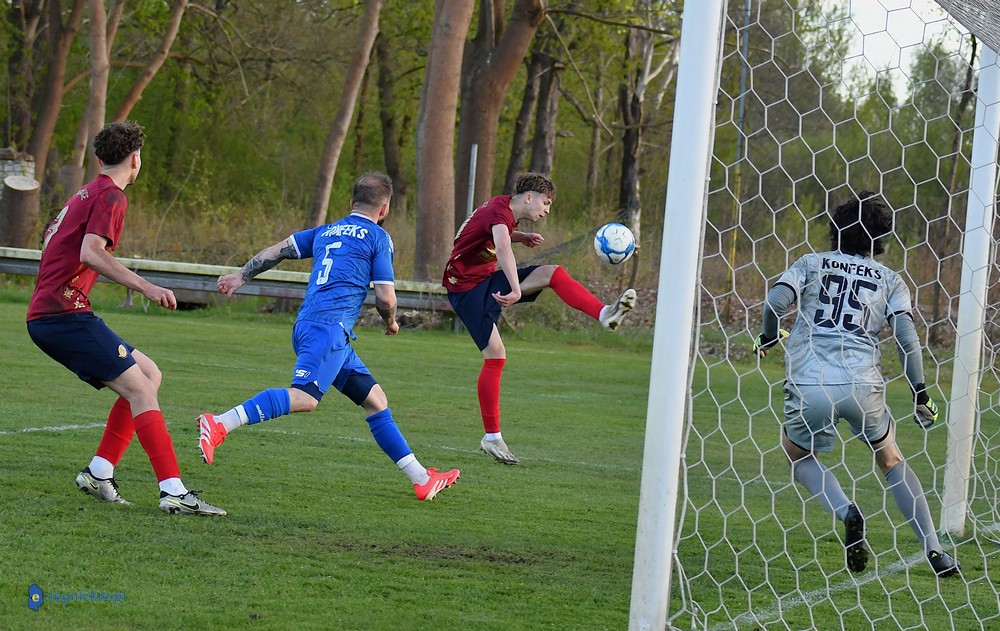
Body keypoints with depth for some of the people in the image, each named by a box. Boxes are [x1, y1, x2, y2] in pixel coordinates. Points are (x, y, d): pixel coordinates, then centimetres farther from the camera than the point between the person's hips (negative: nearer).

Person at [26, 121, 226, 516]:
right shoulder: (111, 197, -8)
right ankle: (173, 491, -24)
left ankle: (98, 472, 6)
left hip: (44, 317, 10)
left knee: (149, 374, 12)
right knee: (140, 390, -15)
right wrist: (145, 287, -25)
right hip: (66, 314, -10)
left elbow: (52, 240, 30)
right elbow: (90, 253, -22)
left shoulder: (85, 196, 21)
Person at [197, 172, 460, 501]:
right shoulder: (378, 237, 6)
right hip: (330, 326, -9)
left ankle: (422, 480, 12)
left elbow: (277, 250, 22)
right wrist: (391, 323, 22)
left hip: (308, 325, 9)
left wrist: (241, 276, 29)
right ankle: (218, 425, -39)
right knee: (305, 397, -26)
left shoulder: (326, 232, 25)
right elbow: (386, 298, 2)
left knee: (375, 399, 11)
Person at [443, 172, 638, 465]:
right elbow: (502, 247, -42)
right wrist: (517, 290, -56)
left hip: (487, 279, 9)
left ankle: (605, 314, -29)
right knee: (495, 354, -15)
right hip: (466, 287, -9)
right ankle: (492, 438, -8)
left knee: (553, 273, -10)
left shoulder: (504, 208, 9)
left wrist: (521, 237, 13)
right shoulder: (500, 211, -21)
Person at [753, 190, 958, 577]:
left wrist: (768, 338, 19)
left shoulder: (812, 263, 14)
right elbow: (905, 334, 3)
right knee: (892, 461, 22)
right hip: (863, 385, 1)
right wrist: (920, 394, 5)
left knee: (797, 455, 24)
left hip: (809, 384, -1)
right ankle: (934, 551, 13)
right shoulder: (889, 279, 16)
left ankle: (846, 512, -4)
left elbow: (775, 300, -1)